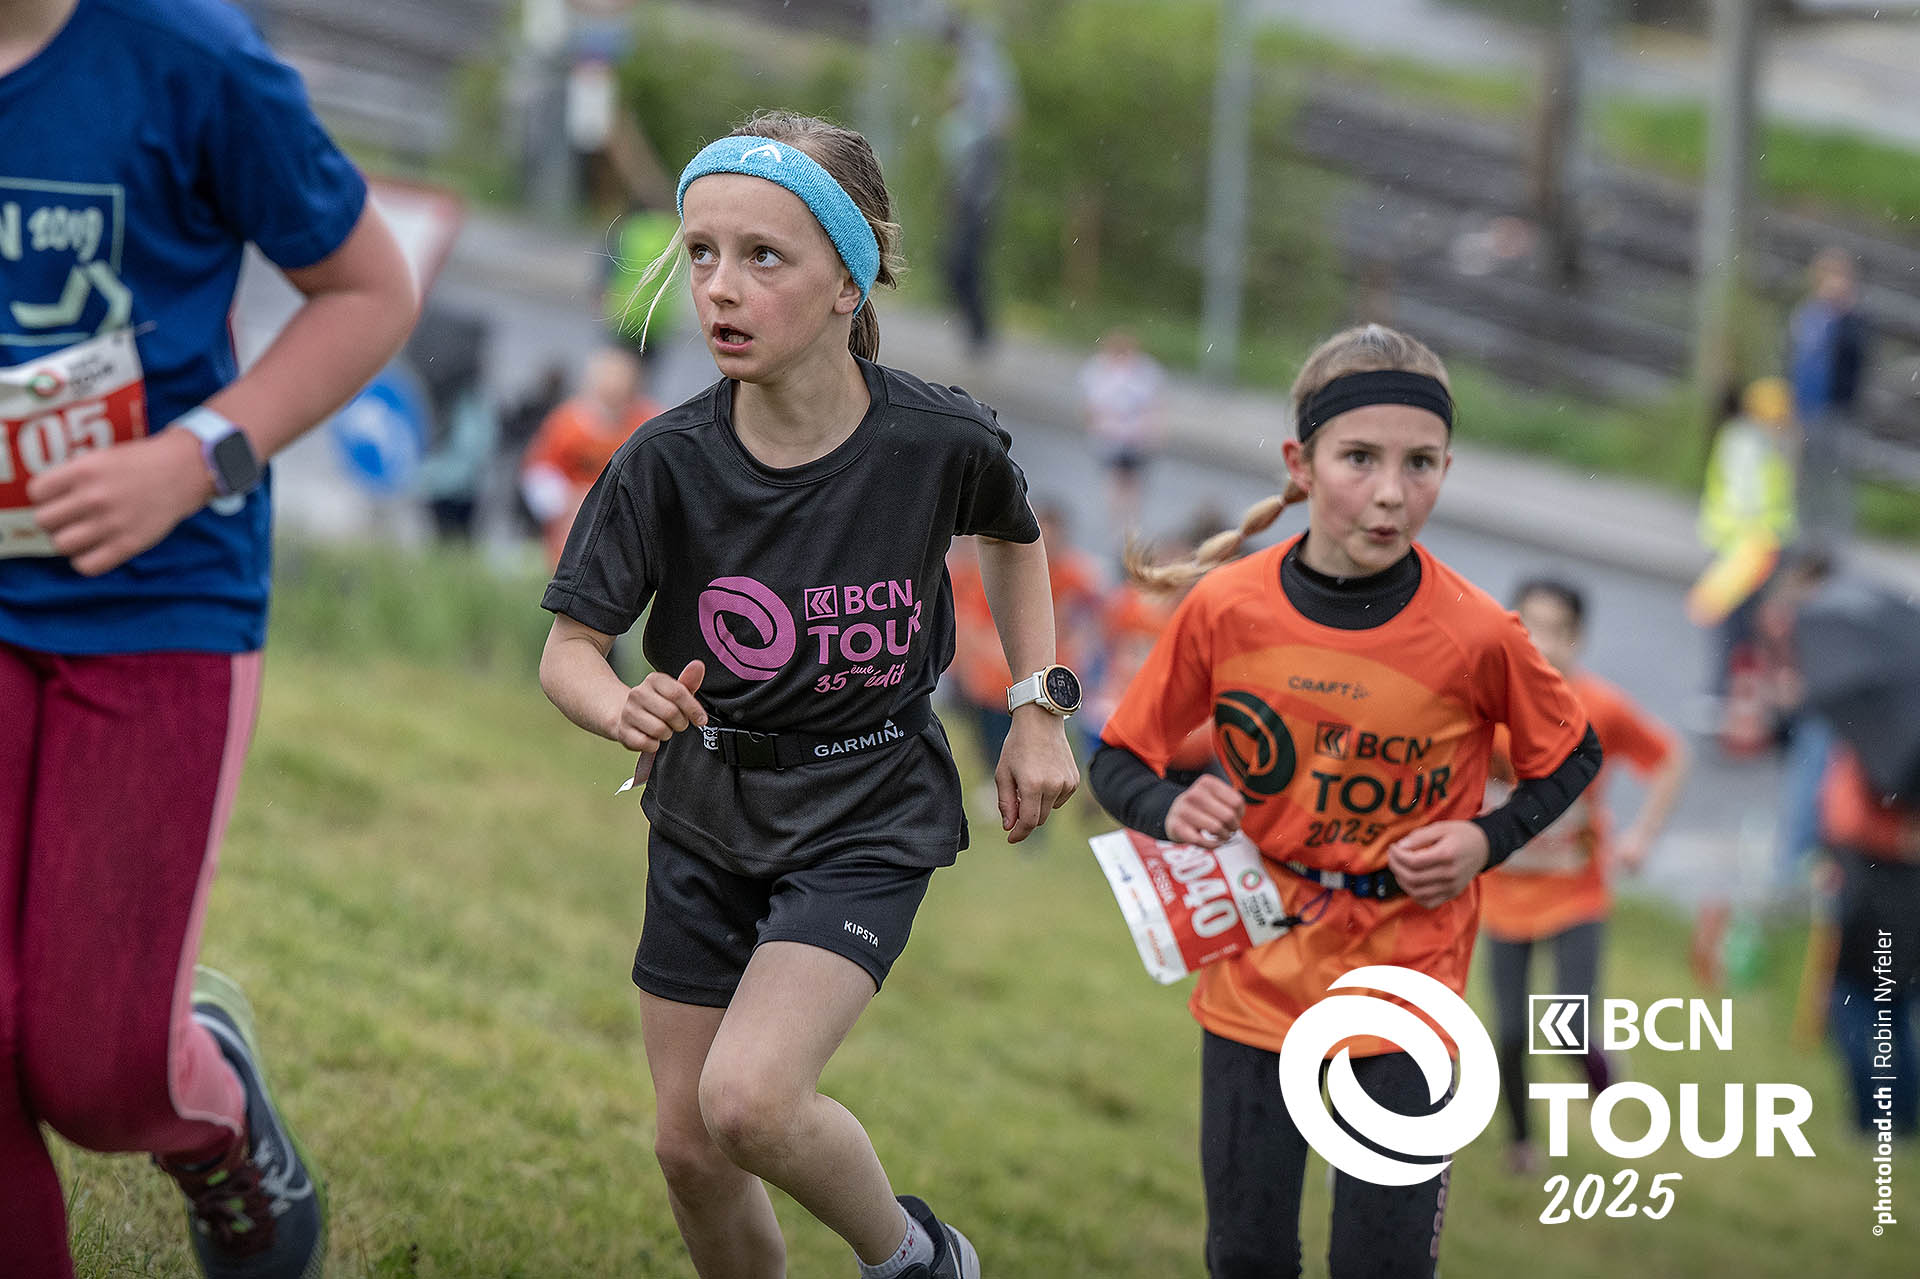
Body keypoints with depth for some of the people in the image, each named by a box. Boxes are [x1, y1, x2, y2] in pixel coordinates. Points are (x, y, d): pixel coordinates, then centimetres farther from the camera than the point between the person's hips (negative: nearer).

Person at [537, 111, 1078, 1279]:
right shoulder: (669, 462, -16)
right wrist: (624, 710, -33)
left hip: (869, 812, -3)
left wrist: (1041, 711, 4)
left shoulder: (940, 440, -16)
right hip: (708, 811, 3)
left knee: (749, 1100, -22)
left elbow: (1013, 536, 8)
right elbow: (570, 648, -11)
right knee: (688, 1146, 7)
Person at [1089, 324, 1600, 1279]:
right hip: (1255, 977, 2)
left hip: (1405, 985, -1)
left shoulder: (1476, 636, -14)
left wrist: (1487, 841, -10)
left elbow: (1572, 757, 5)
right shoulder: (1225, 609, -11)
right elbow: (1117, 760, 2)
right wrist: (1170, 812, -18)